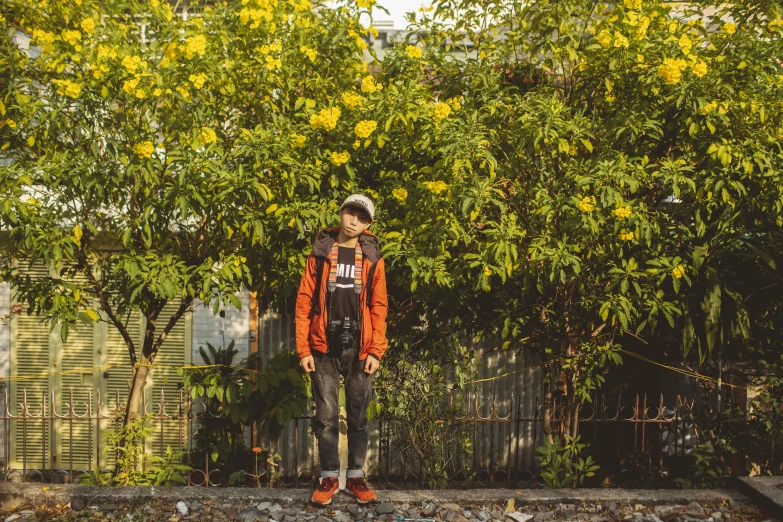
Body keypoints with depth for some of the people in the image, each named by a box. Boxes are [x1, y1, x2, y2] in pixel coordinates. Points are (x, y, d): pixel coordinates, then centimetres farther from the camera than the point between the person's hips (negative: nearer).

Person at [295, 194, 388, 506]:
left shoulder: (372, 258, 5)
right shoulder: (320, 253, 3)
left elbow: (378, 307, 2)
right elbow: (304, 302, 0)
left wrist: (376, 351, -5)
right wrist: (303, 349, -6)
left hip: (359, 349, 1)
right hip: (324, 348, 0)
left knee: (358, 416, 9)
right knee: (326, 416, 5)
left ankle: (355, 476, 20)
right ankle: (329, 477, 17)